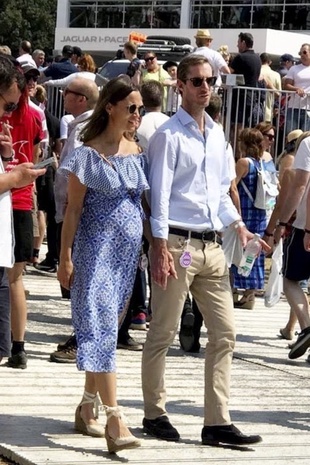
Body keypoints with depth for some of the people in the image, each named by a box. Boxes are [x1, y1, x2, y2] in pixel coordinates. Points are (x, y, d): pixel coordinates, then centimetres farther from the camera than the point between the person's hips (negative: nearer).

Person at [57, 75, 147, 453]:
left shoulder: (135, 152, 10)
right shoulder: (89, 154, -8)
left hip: (128, 251, 7)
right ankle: (114, 421, -17)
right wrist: (65, 258, -8)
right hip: (97, 249, -6)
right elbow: (73, 209, -6)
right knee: (101, 329, -12)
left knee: (108, 328, 10)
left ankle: (87, 409, 20)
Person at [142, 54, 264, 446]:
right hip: (177, 243, -7)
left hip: (211, 245, 7)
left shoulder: (217, 135, 15)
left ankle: (217, 422, 6)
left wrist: (238, 226, 6)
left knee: (224, 334, 3)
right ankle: (154, 414, 13)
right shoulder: (169, 135, -7)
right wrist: (161, 249, -17)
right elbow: (160, 193, -11)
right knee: (163, 334, 2)